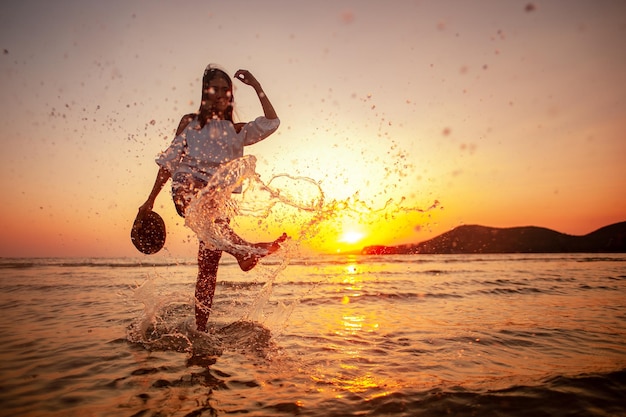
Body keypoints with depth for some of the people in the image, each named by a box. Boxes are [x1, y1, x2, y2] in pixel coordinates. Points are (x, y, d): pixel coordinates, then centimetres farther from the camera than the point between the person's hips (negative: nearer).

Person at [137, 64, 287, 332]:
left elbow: (271, 123, 2)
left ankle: (200, 329, 4)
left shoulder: (236, 131, 18)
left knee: (209, 266, -3)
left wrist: (256, 86, 1)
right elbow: (169, 162, 14)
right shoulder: (189, 122, 16)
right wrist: (150, 200, 13)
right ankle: (244, 250, -57)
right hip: (187, 189, -1)